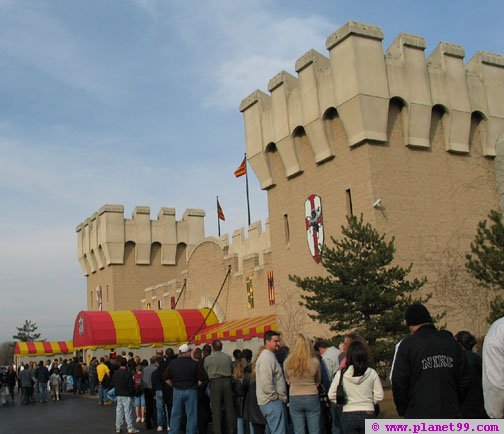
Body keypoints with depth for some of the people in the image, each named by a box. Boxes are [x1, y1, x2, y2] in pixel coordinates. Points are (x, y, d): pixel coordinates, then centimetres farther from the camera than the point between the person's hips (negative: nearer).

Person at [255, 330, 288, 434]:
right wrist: (277, 397, -13)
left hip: (274, 401, 11)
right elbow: (266, 384, -24)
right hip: (272, 402, -11)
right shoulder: (266, 358, -16)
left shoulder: (270, 356, 18)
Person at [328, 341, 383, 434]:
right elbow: (379, 396, -3)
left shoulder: (341, 373, -9)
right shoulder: (372, 373, -8)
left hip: (348, 415, 0)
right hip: (368, 414, 1)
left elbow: (331, 395, -5)